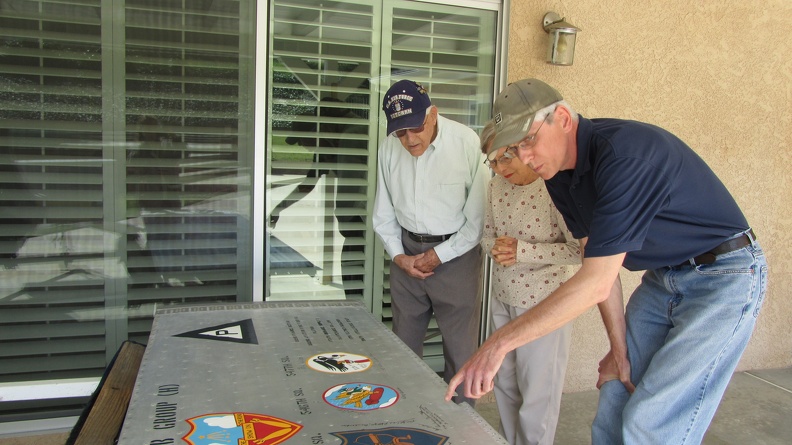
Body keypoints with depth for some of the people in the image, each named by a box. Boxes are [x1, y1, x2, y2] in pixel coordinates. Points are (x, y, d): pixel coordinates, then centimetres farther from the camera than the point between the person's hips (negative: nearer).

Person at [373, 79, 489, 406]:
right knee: (404, 345, 14)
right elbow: (384, 212, 9)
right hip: (407, 253, 4)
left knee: (460, 351, 2)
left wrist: (439, 255, -10)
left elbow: (479, 217, -11)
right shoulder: (389, 148, -2)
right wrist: (398, 255, -1)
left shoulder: (468, 143, -15)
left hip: (456, 253, -4)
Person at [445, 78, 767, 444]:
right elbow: (597, 259, 2)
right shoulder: (559, 175, -3)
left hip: (724, 277, -7)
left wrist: (500, 342, -34)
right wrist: (620, 348, 2)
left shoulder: (625, 151, -31)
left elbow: (596, 284, -35)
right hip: (661, 278, 8)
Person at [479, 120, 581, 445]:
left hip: (544, 303, -6)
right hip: (502, 300, 7)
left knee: (537, 394, 7)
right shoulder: (497, 186, 2)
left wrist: (522, 251, -25)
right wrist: (497, 247, -11)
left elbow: (581, 249, -21)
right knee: (505, 387, 20)